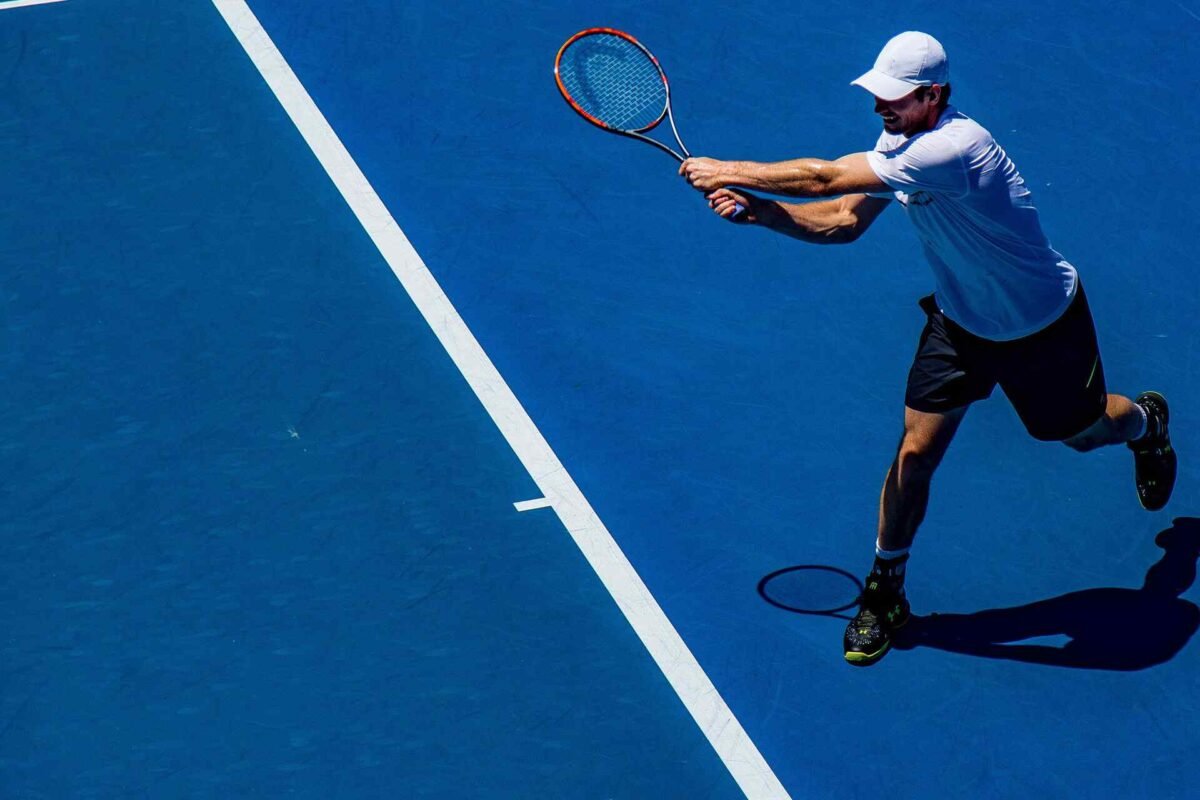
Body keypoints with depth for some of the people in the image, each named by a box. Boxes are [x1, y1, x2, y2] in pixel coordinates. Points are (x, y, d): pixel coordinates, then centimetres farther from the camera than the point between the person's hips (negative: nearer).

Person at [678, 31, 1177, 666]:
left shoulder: (954, 148, -40)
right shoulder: (899, 144, -12)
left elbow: (826, 178, -40)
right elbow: (843, 221, -8)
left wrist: (730, 171, -31)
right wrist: (756, 209, -23)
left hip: (1043, 326, -5)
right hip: (960, 320, 6)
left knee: (1082, 431, 20)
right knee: (916, 452, -4)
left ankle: (1147, 423, 57)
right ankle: (884, 590, 12)